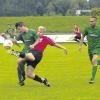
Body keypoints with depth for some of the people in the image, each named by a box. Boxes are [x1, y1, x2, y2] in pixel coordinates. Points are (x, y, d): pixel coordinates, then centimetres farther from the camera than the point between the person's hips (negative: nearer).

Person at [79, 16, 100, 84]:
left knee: (94, 61, -25)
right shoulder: (87, 29, -4)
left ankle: (93, 78, -22)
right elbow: (83, 36, 12)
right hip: (90, 48, 4)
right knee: (93, 62, 13)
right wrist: (81, 45, 9)